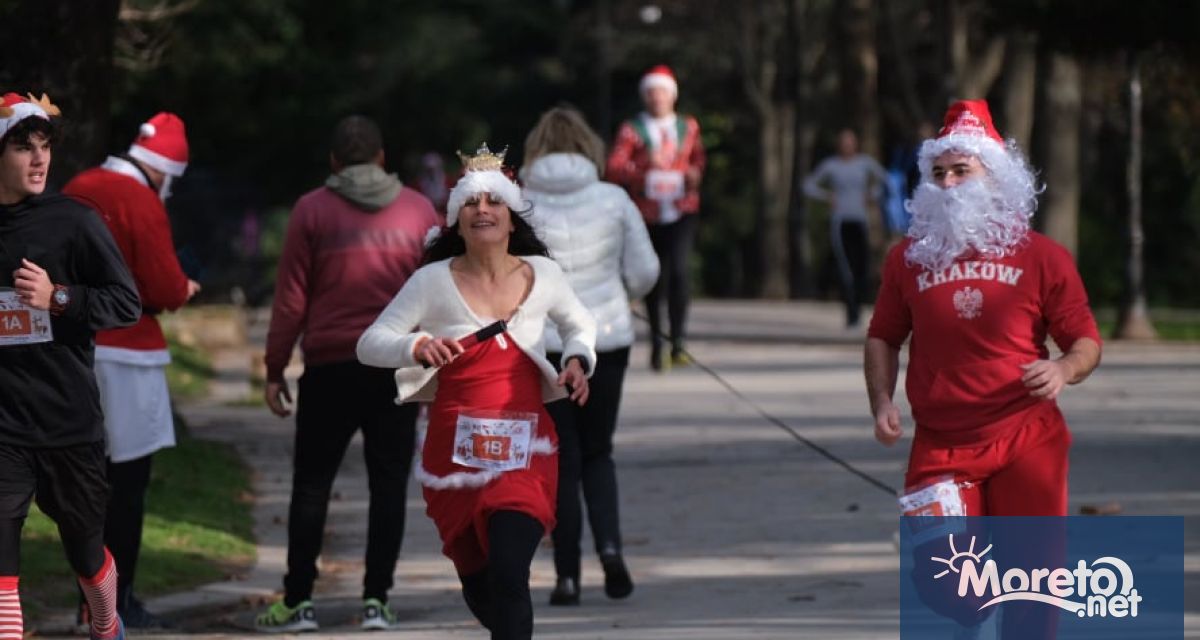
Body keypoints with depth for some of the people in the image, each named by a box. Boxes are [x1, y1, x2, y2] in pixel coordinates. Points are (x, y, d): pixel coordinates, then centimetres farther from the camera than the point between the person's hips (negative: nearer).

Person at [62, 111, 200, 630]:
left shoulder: (75, 192, 9)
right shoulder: (142, 204, -14)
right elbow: (165, 290, -16)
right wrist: (184, 290, 5)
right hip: (123, 355, -7)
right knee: (128, 483, -1)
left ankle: (92, 599, 18)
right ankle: (117, 604, 0)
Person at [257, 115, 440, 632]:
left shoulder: (312, 211, -1)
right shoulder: (418, 209, 4)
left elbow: (291, 299, -2)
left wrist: (274, 368, 3)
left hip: (331, 367, -1)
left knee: (312, 484, 5)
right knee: (388, 483, 6)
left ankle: (298, 600, 3)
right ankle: (376, 599, 2)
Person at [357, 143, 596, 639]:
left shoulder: (543, 275, 1)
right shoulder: (434, 281, -5)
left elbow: (579, 324, 22)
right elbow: (369, 344, -6)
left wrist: (578, 360, 0)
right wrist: (416, 347, -26)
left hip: (524, 453, -1)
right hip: (454, 451, 1)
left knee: (508, 576, -19)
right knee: (478, 589, 14)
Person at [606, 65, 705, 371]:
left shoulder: (688, 127, 10)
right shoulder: (632, 130, 0)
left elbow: (697, 159, 26)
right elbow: (614, 168, -11)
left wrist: (694, 174, 4)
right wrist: (645, 165, -27)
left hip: (681, 212, 0)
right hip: (648, 216, 0)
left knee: (678, 270, -19)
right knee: (655, 280, 8)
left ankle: (678, 343, -19)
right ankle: (656, 343, 27)